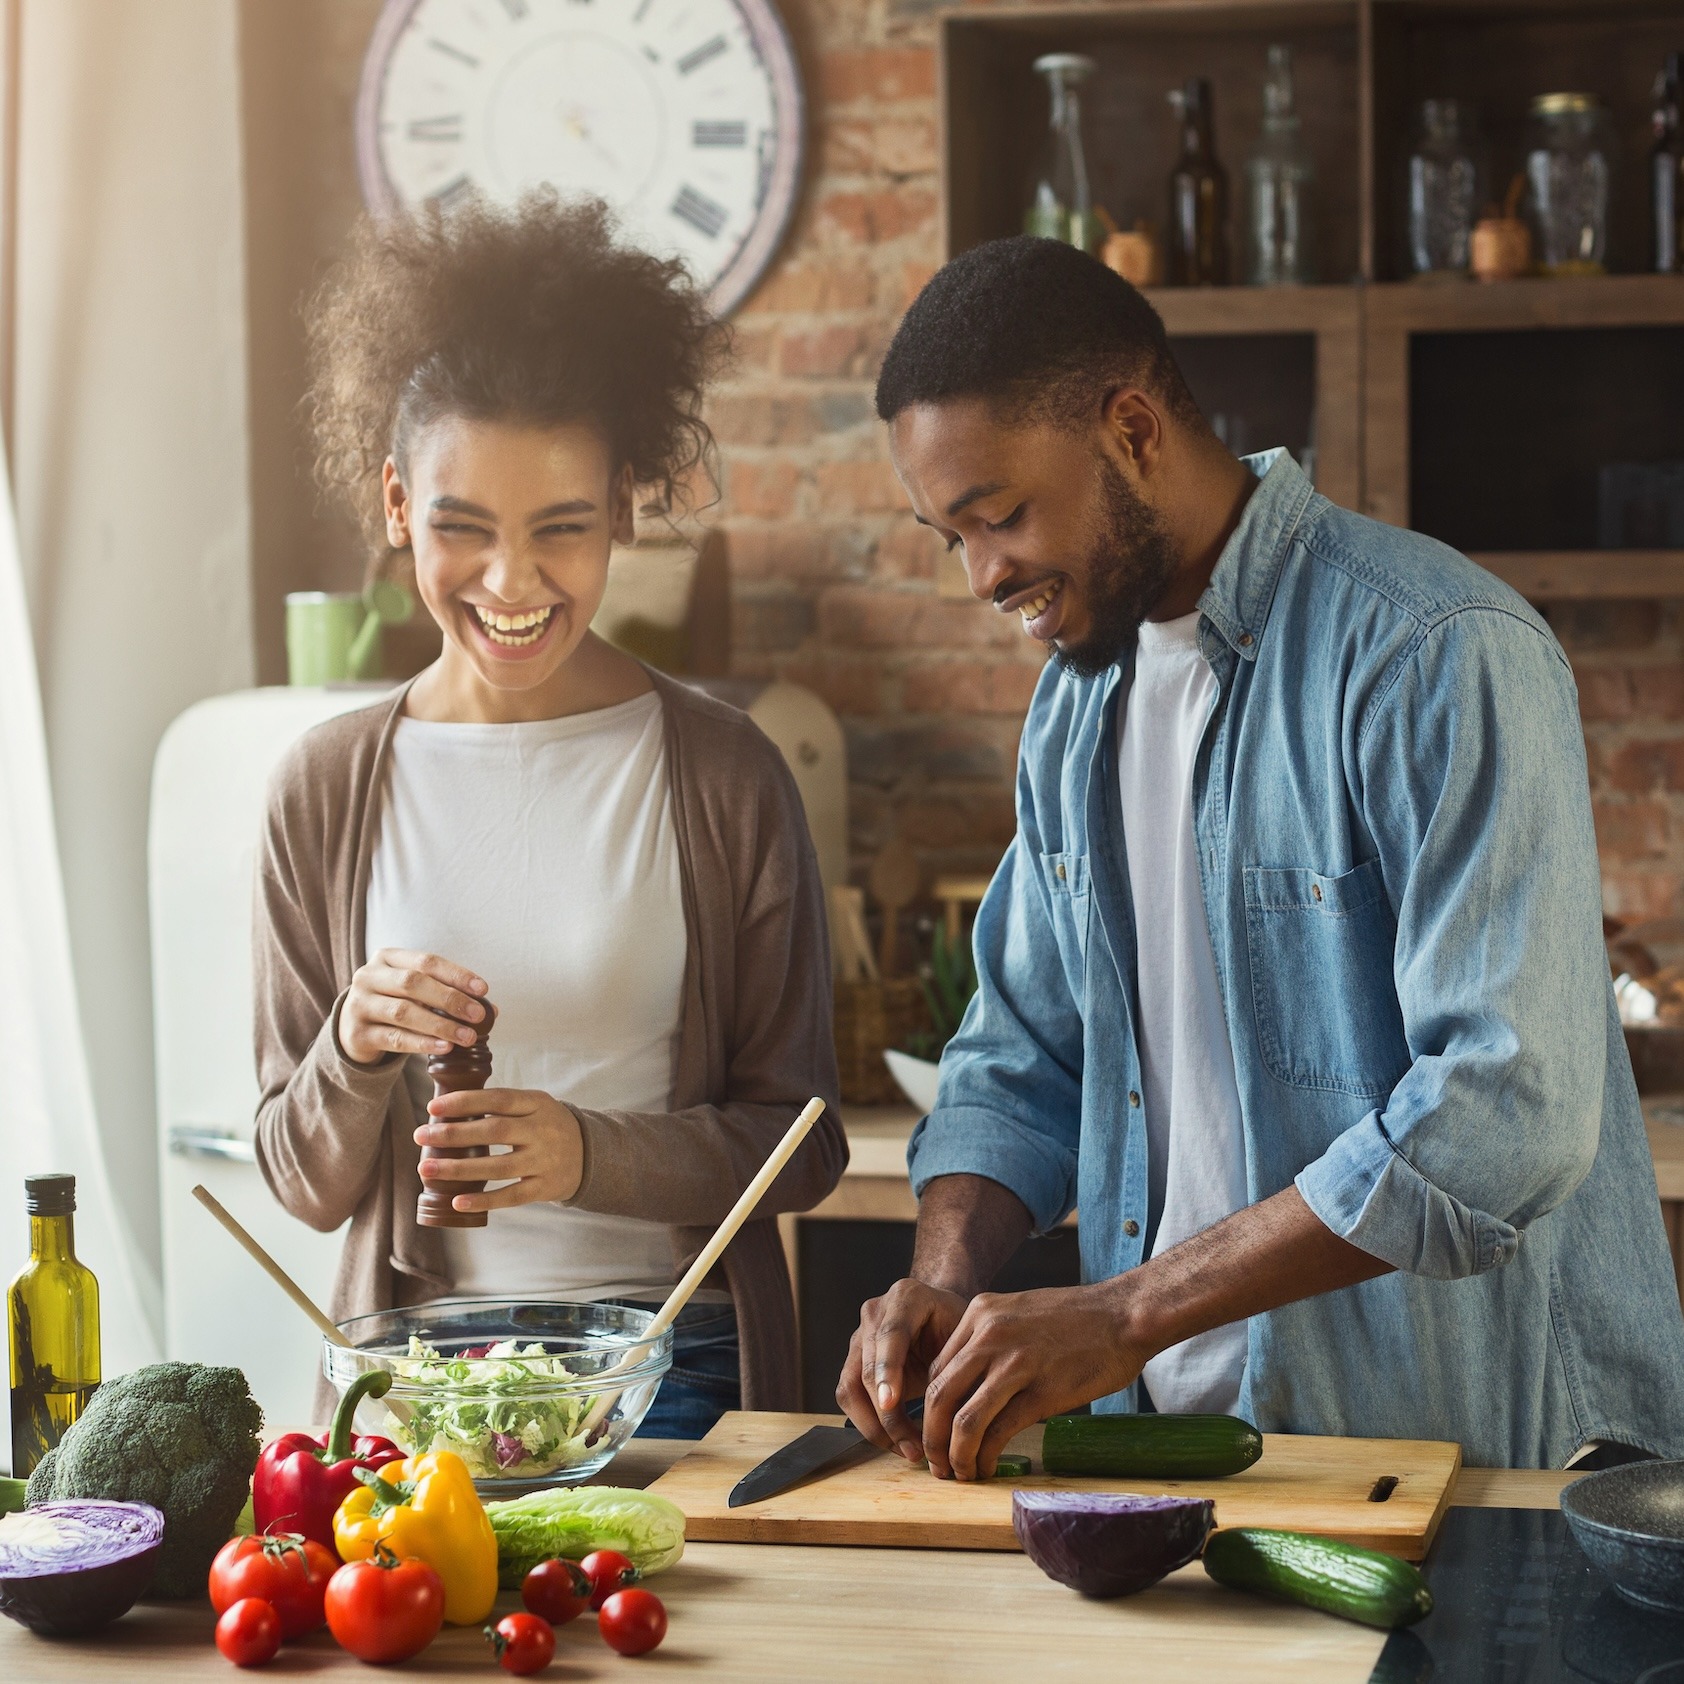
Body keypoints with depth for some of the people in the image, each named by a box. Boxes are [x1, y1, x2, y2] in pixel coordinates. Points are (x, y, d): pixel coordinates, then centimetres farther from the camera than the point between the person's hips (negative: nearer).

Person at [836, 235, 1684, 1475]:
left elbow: (1509, 1111, -22)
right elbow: (1022, 1060, 19)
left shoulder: (1440, 657, -13)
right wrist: (946, 1280, -2)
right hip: (1177, 1434, 6)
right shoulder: (1078, 699, 13)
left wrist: (1125, 1310, -22)